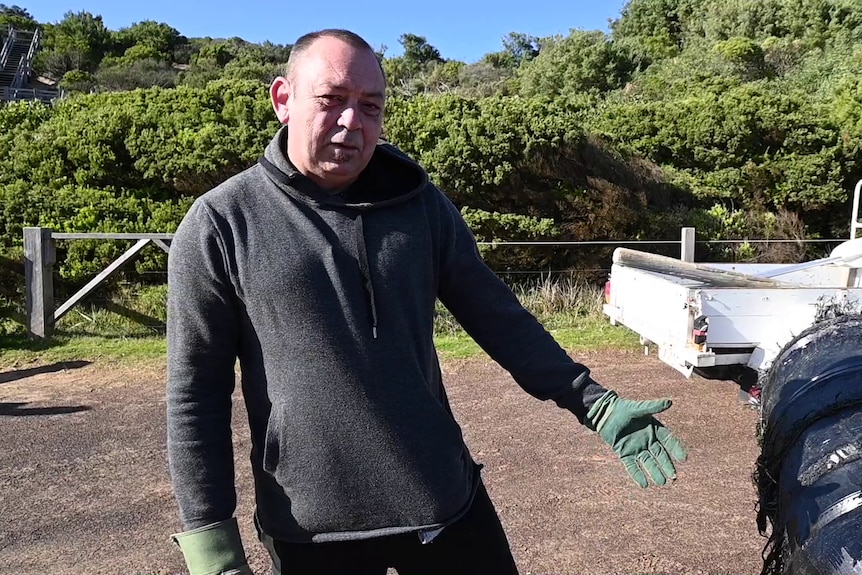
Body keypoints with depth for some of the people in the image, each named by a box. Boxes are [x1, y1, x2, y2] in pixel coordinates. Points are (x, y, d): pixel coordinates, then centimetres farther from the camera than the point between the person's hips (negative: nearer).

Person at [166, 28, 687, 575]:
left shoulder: (419, 202, 0)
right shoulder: (221, 224, -9)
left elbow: (497, 316, 4)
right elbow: (197, 393, -6)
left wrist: (595, 404, -2)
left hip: (447, 497, 3)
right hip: (312, 529, -2)